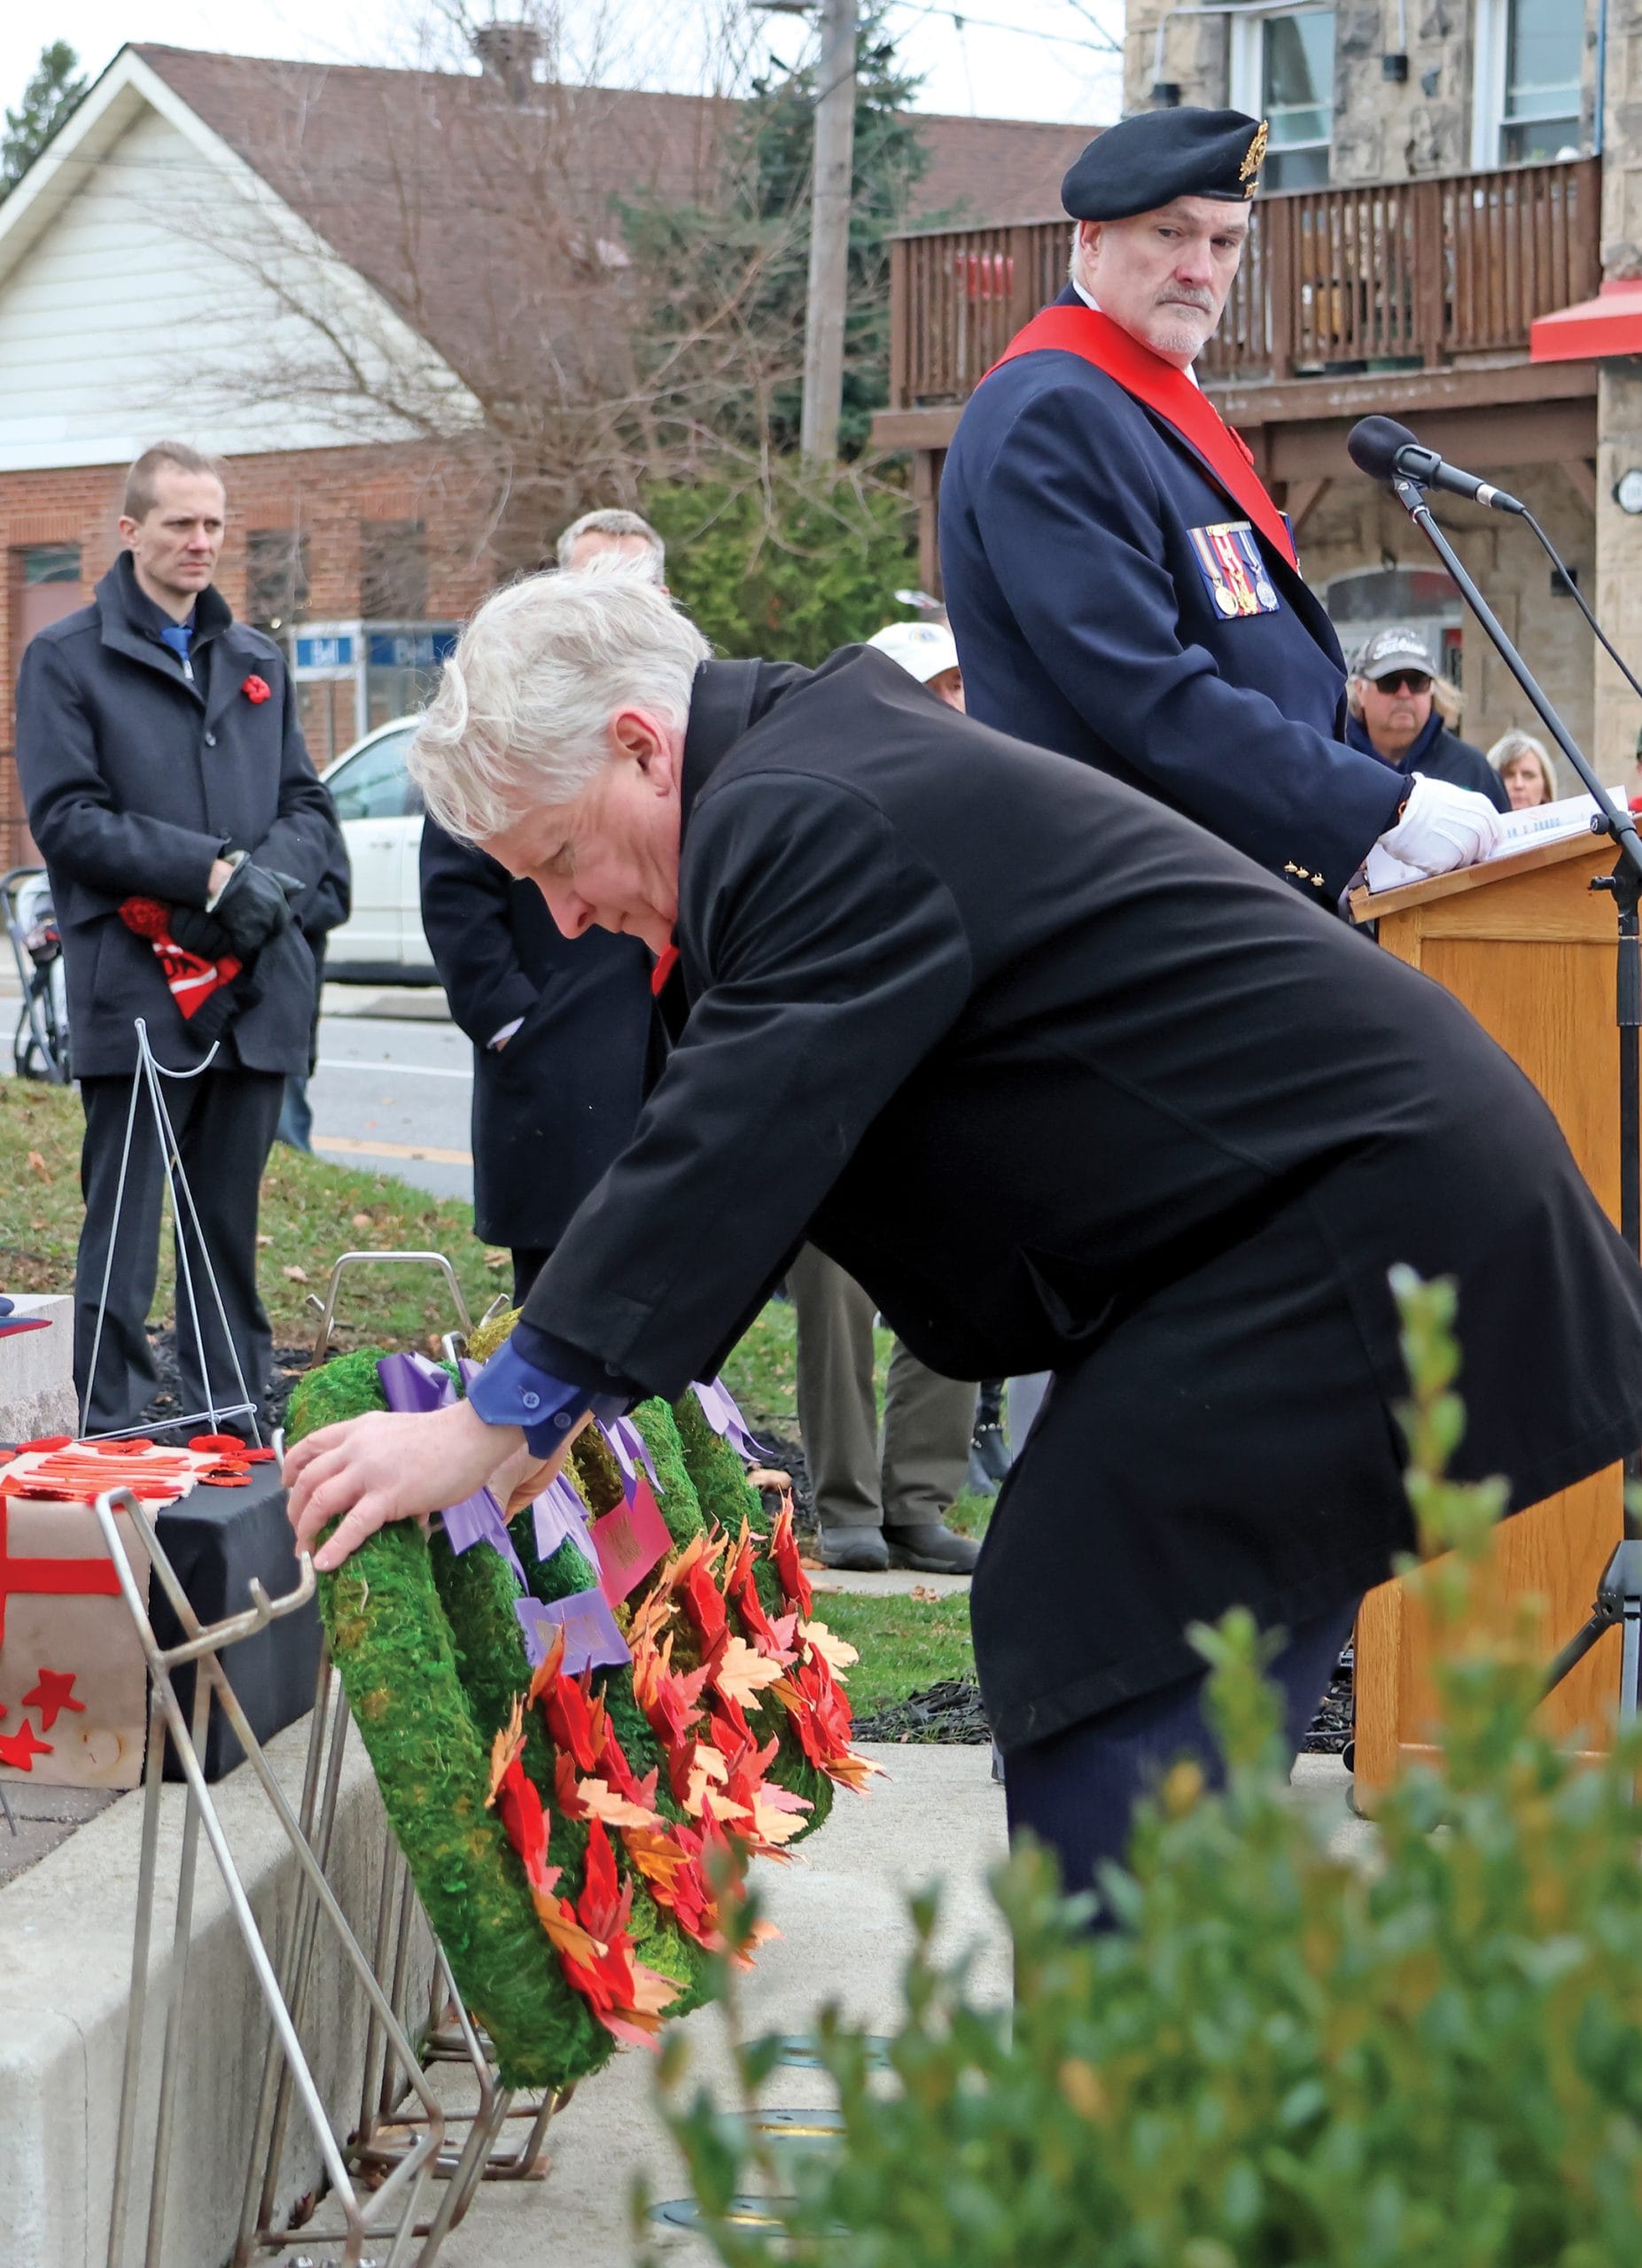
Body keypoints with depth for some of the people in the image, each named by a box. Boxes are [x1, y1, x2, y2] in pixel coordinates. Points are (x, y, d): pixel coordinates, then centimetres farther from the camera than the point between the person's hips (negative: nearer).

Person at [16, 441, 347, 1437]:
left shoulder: (258, 662, 18)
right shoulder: (67, 658, 2)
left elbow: (308, 805, 15)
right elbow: (64, 815, -7)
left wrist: (272, 874, -8)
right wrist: (212, 869, -14)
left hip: (256, 989, 5)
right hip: (137, 991, -5)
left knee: (232, 1231, 10)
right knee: (124, 1232, -5)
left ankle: (233, 1421, 15)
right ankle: (115, 1433, -3)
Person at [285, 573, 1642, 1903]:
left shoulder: (816, 823, -20)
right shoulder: (809, 779, 13)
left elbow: (730, 1147, -25)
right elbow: (751, 1145, 18)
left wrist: (493, 1426, -21)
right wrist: (572, 1392, 15)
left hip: (1357, 1223, -11)